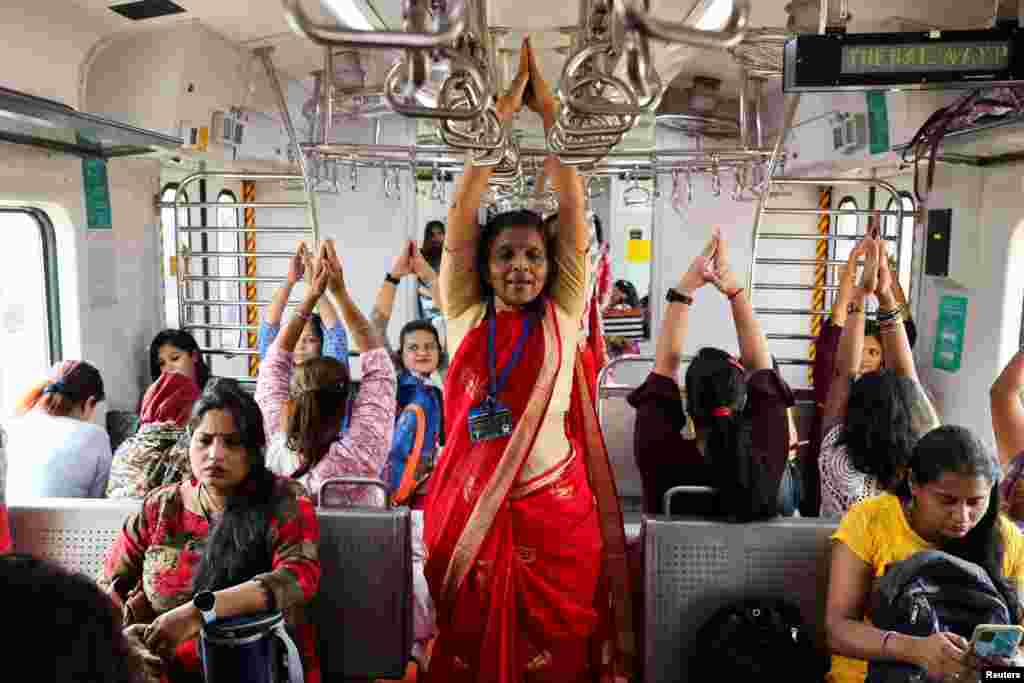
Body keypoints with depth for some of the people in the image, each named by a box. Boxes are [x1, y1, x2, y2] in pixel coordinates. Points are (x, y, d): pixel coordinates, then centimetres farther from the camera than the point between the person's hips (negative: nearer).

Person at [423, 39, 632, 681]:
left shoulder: (562, 316, 2)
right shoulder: (467, 316, 3)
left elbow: (574, 205, -2)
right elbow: (464, 205, -1)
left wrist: (547, 108, 1)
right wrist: (506, 104, 2)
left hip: (553, 511, 0)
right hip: (467, 508, 1)